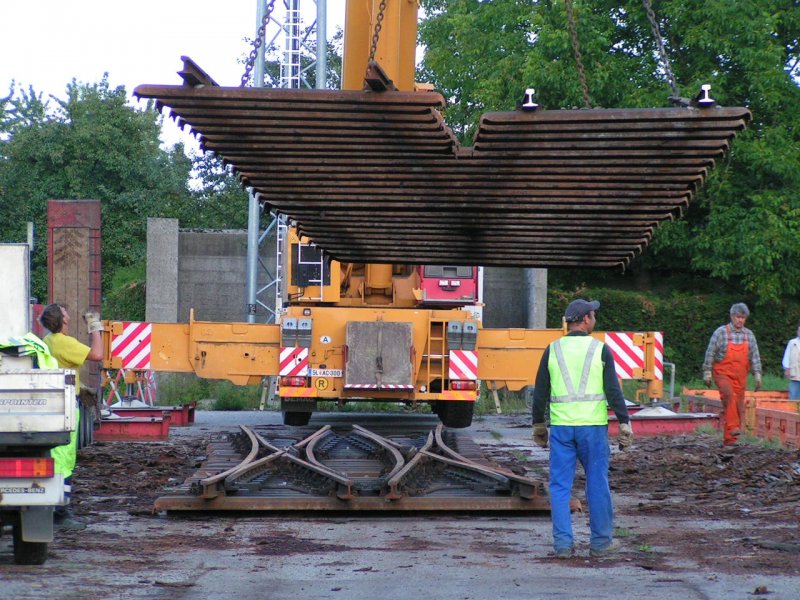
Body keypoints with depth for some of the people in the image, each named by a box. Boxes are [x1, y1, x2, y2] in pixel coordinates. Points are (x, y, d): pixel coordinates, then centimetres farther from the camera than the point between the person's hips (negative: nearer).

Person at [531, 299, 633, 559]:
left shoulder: (552, 350, 4)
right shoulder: (600, 350, -3)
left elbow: (540, 392, 7)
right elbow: (614, 391, -6)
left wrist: (538, 425, 18)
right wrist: (624, 423, 0)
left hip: (560, 426, 2)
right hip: (593, 425, -2)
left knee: (560, 485, 5)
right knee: (597, 483, 7)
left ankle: (563, 543, 2)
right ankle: (601, 542, 13)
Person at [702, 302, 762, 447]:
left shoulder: (749, 335, 9)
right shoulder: (721, 332, -3)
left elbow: (755, 357, 11)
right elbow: (710, 353, -1)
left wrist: (757, 375, 4)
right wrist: (707, 373, -4)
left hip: (740, 376, 4)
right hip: (722, 373, -4)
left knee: (738, 406, 1)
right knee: (729, 395, -30)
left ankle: (729, 439, 6)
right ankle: (733, 427, -34)